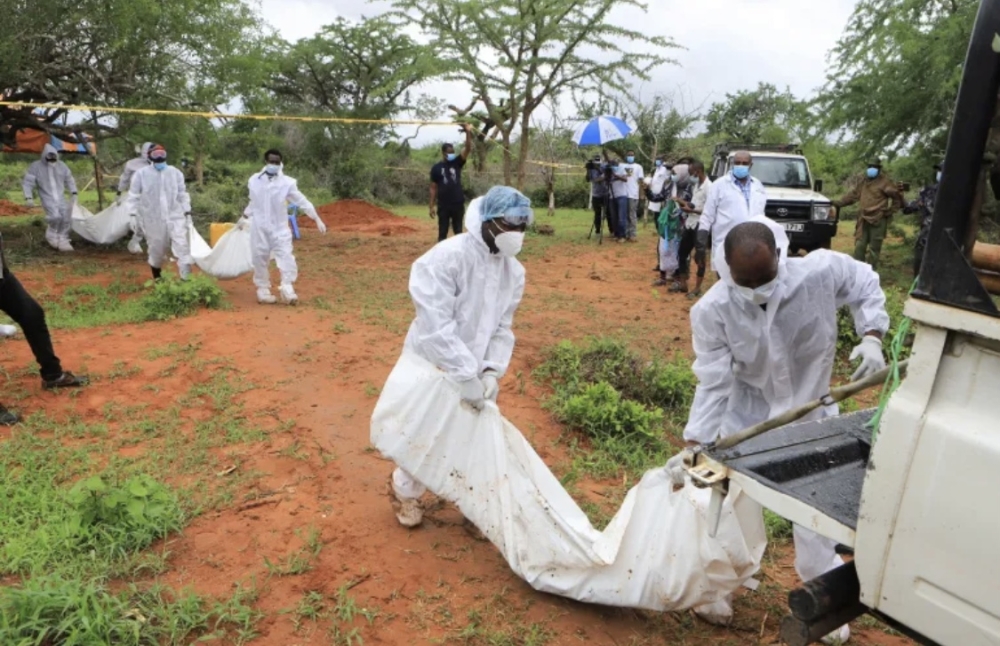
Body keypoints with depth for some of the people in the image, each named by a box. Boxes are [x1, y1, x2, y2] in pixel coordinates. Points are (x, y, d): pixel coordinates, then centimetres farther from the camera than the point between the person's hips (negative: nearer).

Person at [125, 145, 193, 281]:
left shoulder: (175, 173, 3)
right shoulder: (141, 174, -3)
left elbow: (182, 194, 10)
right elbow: (133, 196, 0)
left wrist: (187, 212, 6)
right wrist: (133, 215, -6)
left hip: (175, 216, 1)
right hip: (153, 219, -1)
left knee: (182, 246, -12)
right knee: (156, 250, 10)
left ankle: (186, 279, -12)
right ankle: (157, 278, 32)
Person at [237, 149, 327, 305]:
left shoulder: (287, 182, -5)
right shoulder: (254, 181, 2)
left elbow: (302, 202, -4)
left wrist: (317, 219, -7)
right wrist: (244, 217, 28)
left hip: (279, 228, -2)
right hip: (259, 228, 2)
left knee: (286, 257, -12)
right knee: (261, 260, 6)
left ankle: (287, 289, -9)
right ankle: (263, 290, 18)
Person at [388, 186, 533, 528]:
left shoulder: (514, 271, -4)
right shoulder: (447, 258, -26)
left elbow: (502, 328, 0)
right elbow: (437, 326, -30)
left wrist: (492, 371, -15)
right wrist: (466, 375, -31)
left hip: (475, 371, 6)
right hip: (432, 366, -5)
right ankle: (404, 490, 39)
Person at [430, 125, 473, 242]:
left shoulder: (457, 163, 5)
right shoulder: (436, 168, 1)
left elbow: (468, 149, -8)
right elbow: (433, 188, 2)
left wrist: (468, 133, -22)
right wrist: (432, 206, -3)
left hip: (458, 204, 2)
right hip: (443, 205, -2)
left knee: (458, 231, 9)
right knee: (442, 232, 4)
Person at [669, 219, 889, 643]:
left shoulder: (822, 272, -26)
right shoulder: (712, 310, -28)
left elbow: (866, 286, -3)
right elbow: (713, 383, -23)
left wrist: (871, 337, -18)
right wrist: (693, 446, -27)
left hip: (810, 414, 1)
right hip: (747, 417, -1)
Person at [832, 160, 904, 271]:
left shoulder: (884, 181, -5)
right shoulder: (864, 181, 16)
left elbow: (897, 195, -2)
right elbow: (854, 195, 20)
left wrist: (892, 209, -3)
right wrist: (839, 203, 12)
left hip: (878, 220, -6)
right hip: (864, 219, 6)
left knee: (874, 247, -1)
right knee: (859, 245, 4)